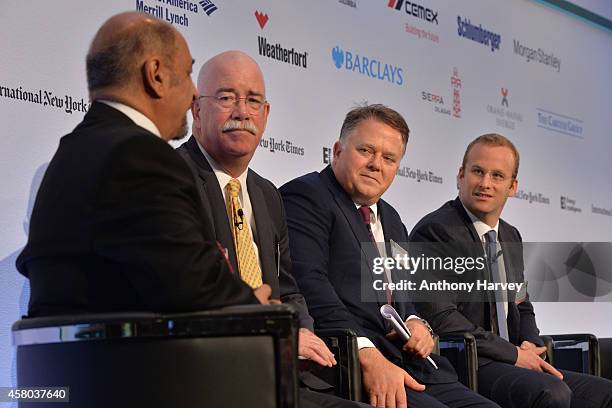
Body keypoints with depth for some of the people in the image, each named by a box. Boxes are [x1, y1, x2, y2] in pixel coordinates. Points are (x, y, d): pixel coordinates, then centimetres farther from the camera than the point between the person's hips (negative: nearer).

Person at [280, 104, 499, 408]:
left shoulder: (391, 218, 26)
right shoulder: (304, 196, -1)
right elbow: (308, 283, -16)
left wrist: (417, 324, 4)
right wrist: (368, 357, -25)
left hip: (408, 366, 8)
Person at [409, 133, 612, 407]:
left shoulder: (511, 237, 19)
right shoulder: (433, 231, -9)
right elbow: (440, 318, -16)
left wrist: (530, 345, 2)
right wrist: (513, 354, -12)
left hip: (509, 366, 8)